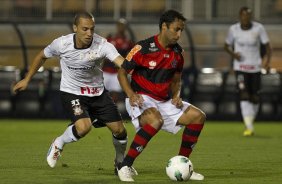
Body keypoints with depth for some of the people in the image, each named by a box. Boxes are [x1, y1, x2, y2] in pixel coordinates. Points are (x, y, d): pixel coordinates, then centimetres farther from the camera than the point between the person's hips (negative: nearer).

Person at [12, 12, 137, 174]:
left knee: (119, 130, -1)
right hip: (72, 93, -2)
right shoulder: (62, 44, -19)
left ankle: (121, 163, 30)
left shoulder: (102, 45, -23)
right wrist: (27, 80, 10)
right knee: (83, 127, -28)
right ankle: (58, 144, 4)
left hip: (98, 92, 2)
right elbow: (42, 57, 3)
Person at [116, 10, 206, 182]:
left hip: (164, 101, 7)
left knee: (198, 116, -5)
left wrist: (176, 95, -3)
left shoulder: (178, 52, 3)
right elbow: (122, 72, -7)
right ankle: (125, 166, -29)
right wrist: (131, 94, -23)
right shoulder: (143, 48, -16)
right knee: (156, 120, -38)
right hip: (141, 99, -7)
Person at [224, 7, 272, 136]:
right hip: (240, 67, -1)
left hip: (255, 67, 1)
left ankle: (250, 122, 29)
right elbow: (226, 46, 10)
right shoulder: (233, 29, -3)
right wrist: (233, 54, -12)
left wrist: (267, 61, -21)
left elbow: (267, 46, -4)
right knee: (244, 95, -15)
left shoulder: (258, 28, -6)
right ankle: (249, 127, -21)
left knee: (254, 98, 6)